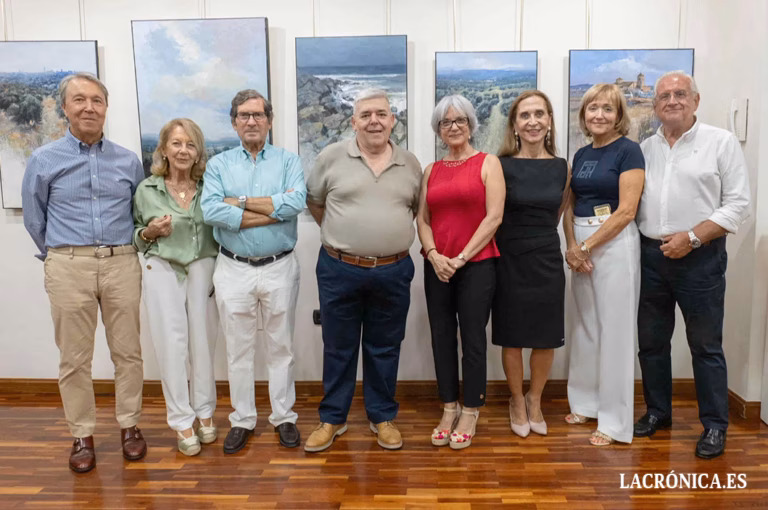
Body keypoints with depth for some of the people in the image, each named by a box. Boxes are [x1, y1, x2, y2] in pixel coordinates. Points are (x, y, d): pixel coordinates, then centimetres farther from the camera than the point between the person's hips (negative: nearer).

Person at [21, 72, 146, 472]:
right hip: (68, 267, -1)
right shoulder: (44, 160, 4)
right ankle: (82, 436, 19)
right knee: (74, 357, 5)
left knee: (127, 351, 6)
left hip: (122, 264, 1)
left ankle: (129, 426, 21)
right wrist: (60, 257, 13)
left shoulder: (128, 161, 8)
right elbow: (34, 219, 12)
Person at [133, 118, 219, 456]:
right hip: (162, 270, 0)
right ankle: (182, 421, 13)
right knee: (171, 345, 1)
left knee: (203, 342, 6)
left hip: (203, 269, 1)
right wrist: (150, 232, -11)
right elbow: (135, 238, 11)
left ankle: (204, 412, 24)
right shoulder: (146, 190, 2)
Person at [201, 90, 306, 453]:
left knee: (281, 347, 11)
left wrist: (240, 201, -14)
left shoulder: (289, 161, 3)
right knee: (238, 349, 10)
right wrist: (274, 212, -15)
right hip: (234, 270, 1)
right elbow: (211, 211, -14)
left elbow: (296, 202, -18)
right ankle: (242, 421, 25)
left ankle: (283, 417, 26)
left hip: (280, 268, 0)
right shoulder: (219, 164, 4)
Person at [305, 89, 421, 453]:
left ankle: (382, 417, 30)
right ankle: (332, 418, 27)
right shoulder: (331, 157, -3)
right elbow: (313, 201, 8)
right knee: (338, 348, 11)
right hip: (339, 270, -1)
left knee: (384, 349, 13)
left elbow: (418, 209, 16)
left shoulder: (410, 164, 4)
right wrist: (338, 235, 5)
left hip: (393, 272, 2)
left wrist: (394, 233, 7)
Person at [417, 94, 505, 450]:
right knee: (442, 337, 9)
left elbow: (494, 216, -8)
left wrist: (462, 257, -13)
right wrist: (434, 255, -9)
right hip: (437, 267, 4)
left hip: (476, 264, -4)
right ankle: (449, 409, 23)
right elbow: (422, 219, 9)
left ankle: (470, 413, 18)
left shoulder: (488, 163, 1)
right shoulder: (431, 170, 13)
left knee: (472, 339, 3)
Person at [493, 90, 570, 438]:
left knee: (546, 338, 9)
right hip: (509, 261, -3)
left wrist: (540, 235, 9)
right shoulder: (501, 165, -7)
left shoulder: (562, 168, 3)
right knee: (512, 337, 7)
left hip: (547, 261, 3)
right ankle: (517, 401, 30)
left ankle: (535, 401, 33)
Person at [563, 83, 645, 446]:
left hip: (615, 244, -6)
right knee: (585, 325, 13)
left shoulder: (628, 150, -7)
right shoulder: (582, 154, 12)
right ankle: (587, 402, 29)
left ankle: (615, 419, 12)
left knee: (614, 330, 0)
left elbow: (626, 211, -14)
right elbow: (570, 207, 12)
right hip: (581, 248, 7)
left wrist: (587, 246, -14)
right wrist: (572, 246, -5)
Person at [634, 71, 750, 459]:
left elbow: (738, 205, -6)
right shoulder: (645, 149, 10)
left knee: (705, 346, 4)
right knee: (651, 341, 12)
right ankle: (657, 411, 30)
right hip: (650, 254, 4)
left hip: (700, 257, -4)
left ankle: (714, 425, 19)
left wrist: (691, 237, -15)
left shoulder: (721, 142, -1)